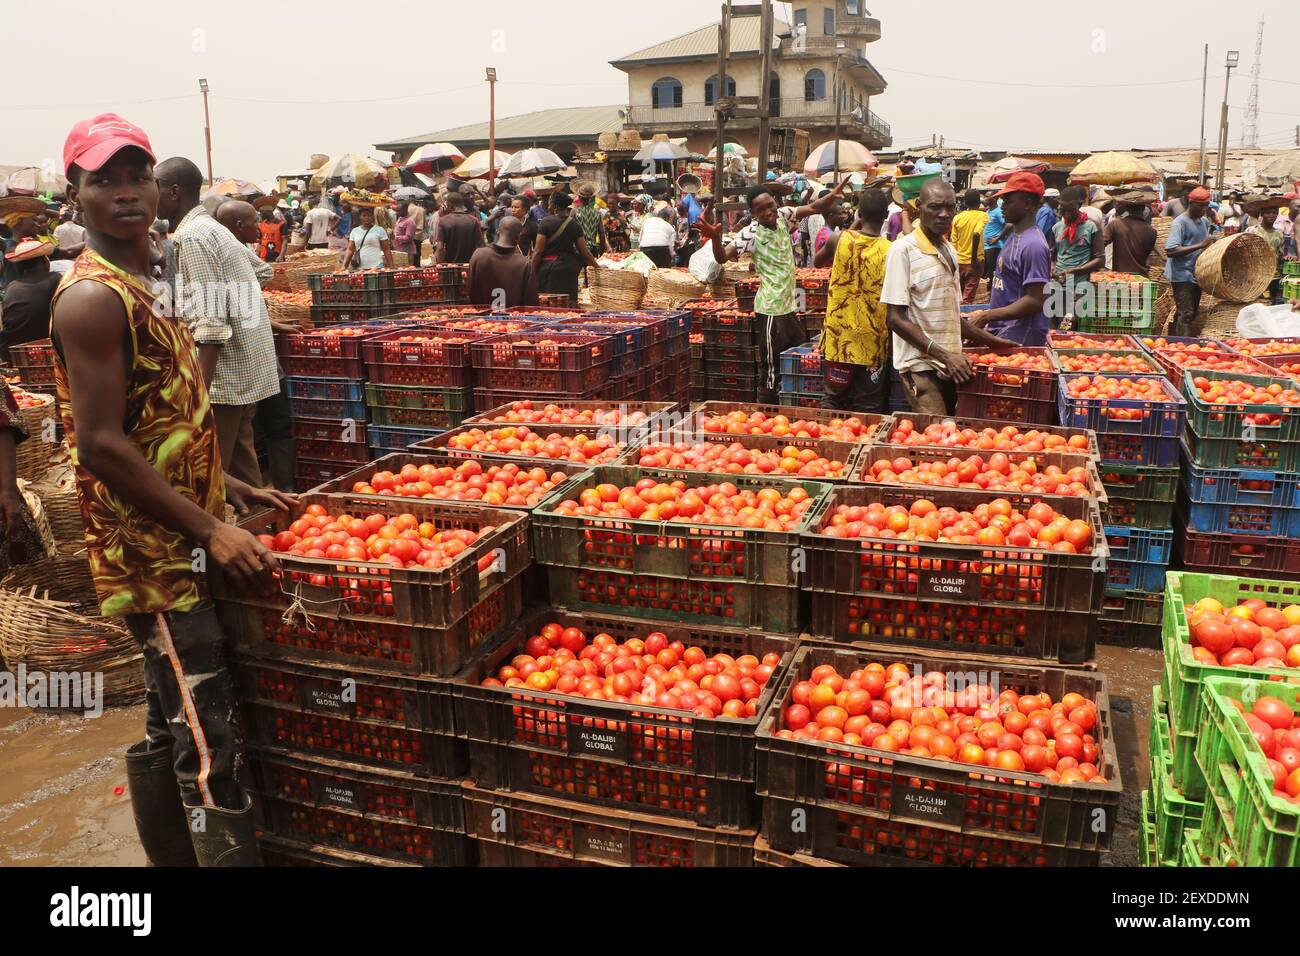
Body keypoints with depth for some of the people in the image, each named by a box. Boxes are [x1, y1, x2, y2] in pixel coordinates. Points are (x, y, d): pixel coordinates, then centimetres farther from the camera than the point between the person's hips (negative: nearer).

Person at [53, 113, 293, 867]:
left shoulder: (143, 283, 14)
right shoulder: (93, 297, -16)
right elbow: (102, 446, -21)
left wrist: (230, 489, 14)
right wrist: (213, 531, -21)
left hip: (180, 548, 9)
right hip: (152, 553, -9)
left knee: (170, 731, 19)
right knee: (212, 746, -5)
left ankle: (172, 856, 34)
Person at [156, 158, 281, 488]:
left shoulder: (192, 237, -13)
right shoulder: (211, 229, 17)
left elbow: (211, 320, -21)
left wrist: (201, 390, -24)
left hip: (225, 374, -10)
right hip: (246, 372, 10)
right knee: (242, 468, 15)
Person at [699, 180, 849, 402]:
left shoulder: (783, 216, -1)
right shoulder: (751, 234, -17)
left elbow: (814, 208, 4)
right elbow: (722, 257, -23)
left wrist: (833, 195, -16)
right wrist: (715, 238, -43)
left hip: (790, 305, 8)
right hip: (771, 309, -8)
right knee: (771, 370, -2)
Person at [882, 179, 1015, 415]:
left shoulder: (949, 251, 17)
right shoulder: (903, 250, -7)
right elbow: (897, 318, -13)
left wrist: (990, 341, 17)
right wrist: (944, 355, -19)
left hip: (951, 366, 7)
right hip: (921, 366, -7)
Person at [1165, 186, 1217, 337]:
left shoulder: (1204, 221, 13)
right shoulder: (1179, 223, -12)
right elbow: (1170, 251, -23)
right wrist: (1200, 245, -26)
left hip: (1197, 274, 9)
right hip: (1182, 275, -9)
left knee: (1194, 314, 12)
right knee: (1185, 314, -13)